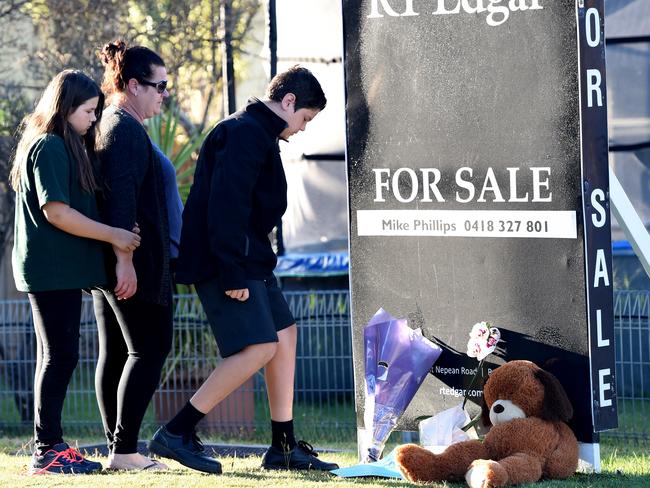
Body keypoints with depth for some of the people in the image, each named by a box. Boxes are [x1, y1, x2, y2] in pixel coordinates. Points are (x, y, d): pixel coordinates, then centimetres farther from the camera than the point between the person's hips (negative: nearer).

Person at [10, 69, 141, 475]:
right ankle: (47, 450, -7)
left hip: (62, 270, 10)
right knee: (60, 356, -9)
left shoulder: (66, 147, 17)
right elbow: (56, 212, -19)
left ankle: (50, 448, 15)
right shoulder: (49, 147, -13)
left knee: (57, 358, 11)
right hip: (53, 269, -10)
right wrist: (112, 235, -16)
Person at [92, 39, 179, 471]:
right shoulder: (125, 128, -13)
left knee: (115, 351, 8)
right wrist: (124, 259, -25)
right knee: (150, 349, -9)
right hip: (133, 262, -11)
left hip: (108, 260, 11)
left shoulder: (111, 126, 20)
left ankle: (118, 450, 10)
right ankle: (125, 450, -12)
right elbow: (121, 197, -21)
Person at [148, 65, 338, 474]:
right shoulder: (245, 133, -15)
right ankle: (176, 434, -12)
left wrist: (251, 265, 20)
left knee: (285, 335, 13)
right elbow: (226, 206, -23)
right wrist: (232, 274, -25)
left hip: (250, 261, 11)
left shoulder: (257, 133, 19)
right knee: (259, 348, -15)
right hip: (227, 262, -11)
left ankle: (285, 447, 18)